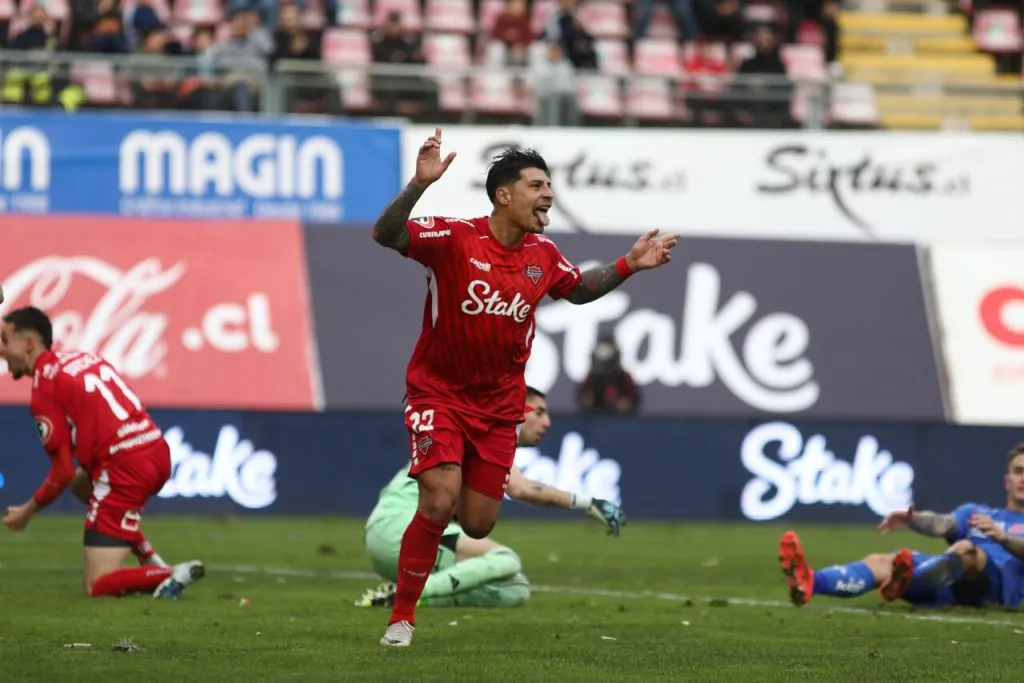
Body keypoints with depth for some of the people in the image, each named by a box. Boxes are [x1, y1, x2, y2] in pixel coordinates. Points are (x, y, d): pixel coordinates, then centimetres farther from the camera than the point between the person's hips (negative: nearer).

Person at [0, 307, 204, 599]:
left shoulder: (45, 383, -4)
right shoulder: (81, 358, 19)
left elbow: (63, 473, -5)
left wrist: (27, 512, 9)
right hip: (158, 452, 8)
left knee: (98, 586, 2)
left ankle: (169, 576, -20)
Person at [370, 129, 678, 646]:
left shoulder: (544, 256, 1)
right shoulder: (454, 238, -16)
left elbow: (578, 290, 22)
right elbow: (386, 235, -29)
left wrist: (629, 265, 10)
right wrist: (420, 184, -43)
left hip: (498, 405, 5)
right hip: (438, 393, -5)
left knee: (477, 524, 4)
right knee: (439, 501, -21)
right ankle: (402, 617, -6)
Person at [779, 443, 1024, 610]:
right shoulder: (974, 512, 34)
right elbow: (943, 524, 8)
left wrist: (1002, 536, -23)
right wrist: (912, 518, -15)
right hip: (953, 586, 4)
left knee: (966, 548, -36)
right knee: (881, 562, -20)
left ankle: (905, 582, -68)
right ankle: (809, 583, -49)